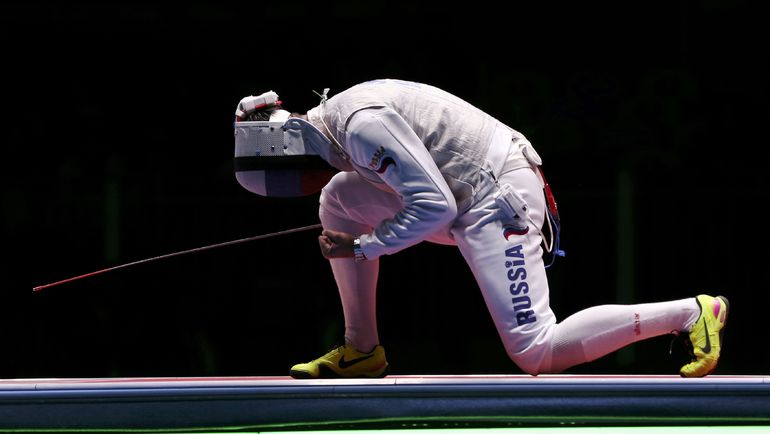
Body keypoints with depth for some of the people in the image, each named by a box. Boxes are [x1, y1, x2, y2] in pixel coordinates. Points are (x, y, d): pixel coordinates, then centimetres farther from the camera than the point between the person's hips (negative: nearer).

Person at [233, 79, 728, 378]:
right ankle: (362, 351, 14)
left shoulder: (363, 124, -19)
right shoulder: (334, 114, 11)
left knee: (536, 353, -15)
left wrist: (361, 247, -12)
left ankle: (692, 313, -10)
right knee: (340, 198, 11)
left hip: (497, 201, -10)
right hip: (465, 197, 10)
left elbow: (435, 208, -22)